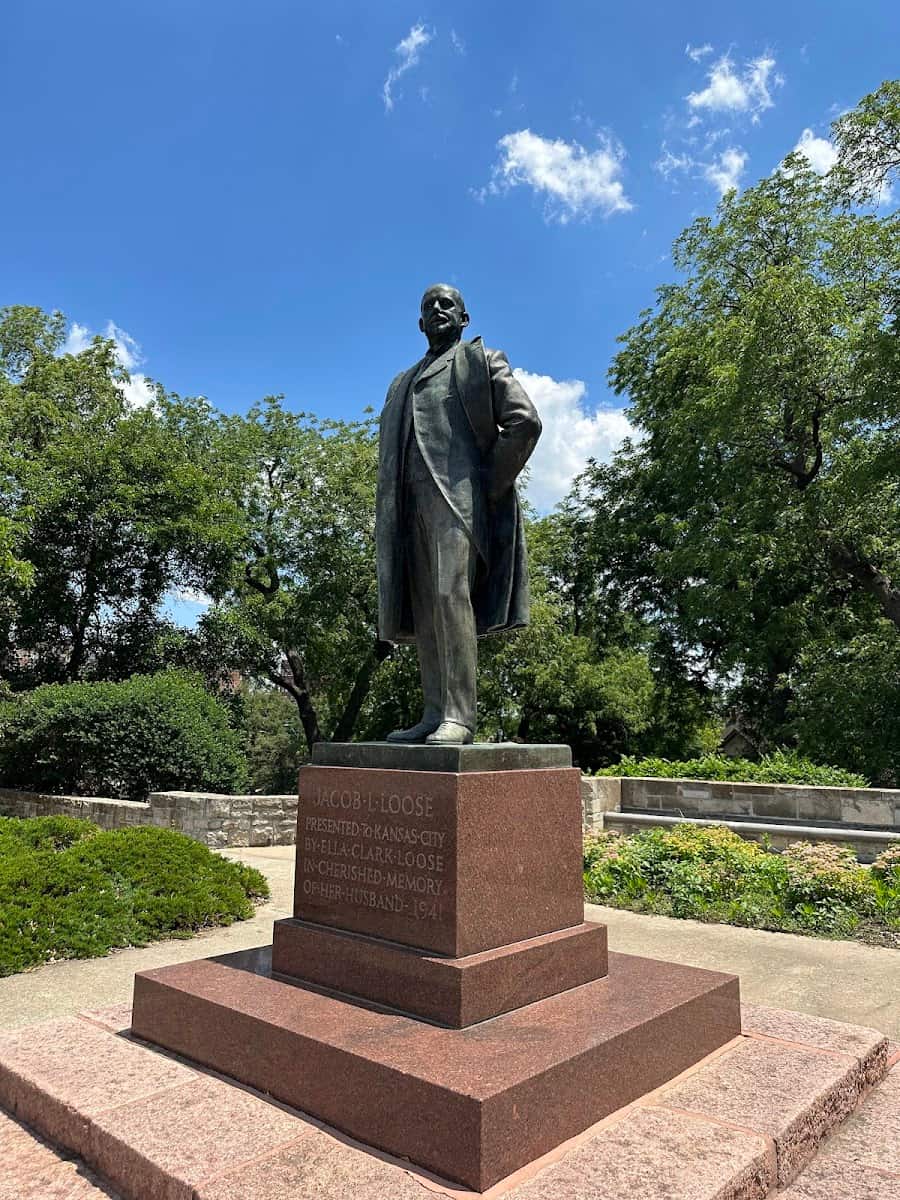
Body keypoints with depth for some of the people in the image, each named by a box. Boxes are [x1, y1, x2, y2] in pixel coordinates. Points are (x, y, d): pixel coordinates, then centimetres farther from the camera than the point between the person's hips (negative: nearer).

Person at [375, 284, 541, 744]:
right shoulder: (402, 383, 30)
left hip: (457, 493, -6)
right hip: (410, 503, 6)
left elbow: (525, 421, 0)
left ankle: (459, 714, -21)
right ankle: (434, 714, 0)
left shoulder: (481, 361, 13)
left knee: (450, 593, -21)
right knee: (422, 608, -1)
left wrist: (492, 486, -7)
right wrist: (389, 515, 12)